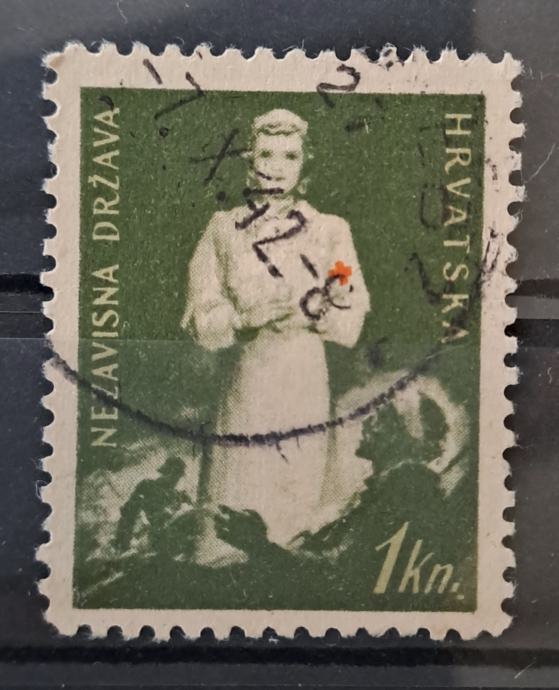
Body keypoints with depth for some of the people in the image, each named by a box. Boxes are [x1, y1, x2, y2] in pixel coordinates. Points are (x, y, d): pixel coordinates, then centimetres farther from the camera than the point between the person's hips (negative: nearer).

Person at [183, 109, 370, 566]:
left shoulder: (330, 231, 6)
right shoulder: (224, 230, 6)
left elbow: (350, 330, 5)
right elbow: (202, 322, 2)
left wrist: (331, 306, -17)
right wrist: (250, 317, -16)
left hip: (306, 383, 1)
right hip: (245, 381, 0)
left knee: (292, 513, 7)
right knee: (232, 527, -1)